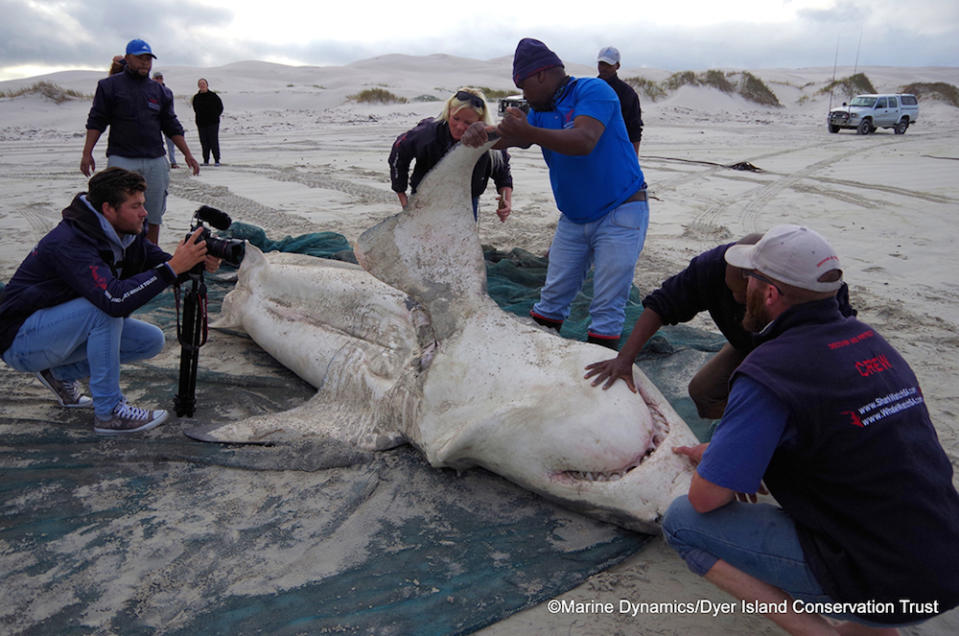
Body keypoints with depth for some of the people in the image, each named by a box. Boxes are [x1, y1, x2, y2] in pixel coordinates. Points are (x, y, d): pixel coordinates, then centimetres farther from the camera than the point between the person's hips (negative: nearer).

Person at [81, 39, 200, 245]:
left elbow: (172, 126, 17)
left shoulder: (158, 90, 15)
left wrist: (188, 155, 10)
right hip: (122, 159, -3)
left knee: (153, 216, 6)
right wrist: (87, 153, -5)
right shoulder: (111, 86, 5)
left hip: (155, 161, 4)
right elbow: (96, 122, 3)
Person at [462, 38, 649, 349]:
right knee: (552, 298, 10)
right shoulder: (542, 111, 11)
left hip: (620, 213, -7)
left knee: (607, 310, -5)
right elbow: (509, 138, -2)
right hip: (573, 219, 7)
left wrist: (528, 133, -38)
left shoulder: (592, 90, -13)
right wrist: (481, 132, -24)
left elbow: (584, 141, -30)